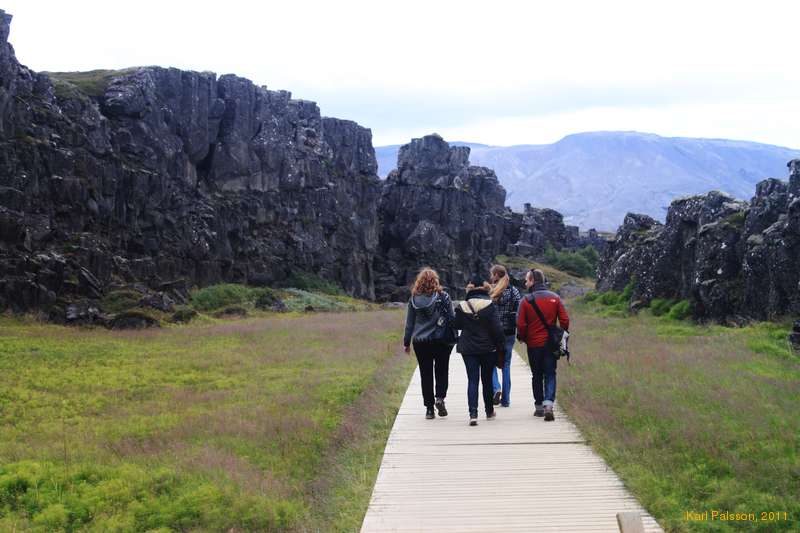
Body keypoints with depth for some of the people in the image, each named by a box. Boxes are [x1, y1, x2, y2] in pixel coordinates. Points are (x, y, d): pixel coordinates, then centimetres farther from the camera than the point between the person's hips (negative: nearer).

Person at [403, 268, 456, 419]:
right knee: (442, 371, 14)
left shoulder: (414, 300, -2)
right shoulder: (443, 297, -7)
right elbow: (452, 319, -4)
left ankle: (429, 408, 9)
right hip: (441, 341, -1)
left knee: (426, 374, 8)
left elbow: (409, 323, 5)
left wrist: (407, 342, 14)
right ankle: (440, 397, -6)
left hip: (420, 342, 1)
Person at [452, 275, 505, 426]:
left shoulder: (462, 306, -5)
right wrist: (500, 345, -2)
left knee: (472, 381, 0)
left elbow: (456, 325, 6)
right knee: (487, 380, 14)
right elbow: (497, 328, -10)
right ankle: (489, 411, 26)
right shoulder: (490, 305, -8)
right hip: (488, 348, 0)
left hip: (468, 349, 0)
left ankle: (473, 414, -13)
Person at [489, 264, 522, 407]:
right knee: (506, 365, 11)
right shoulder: (513, 291, 1)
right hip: (509, 333, 3)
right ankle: (506, 399, 12)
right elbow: (520, 311, -5)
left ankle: (496, 388, -11)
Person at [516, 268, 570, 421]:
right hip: (551, 344, 1)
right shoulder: (555, 298, 0)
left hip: (533, 344, -1)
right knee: (550, 375, 4)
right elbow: (565, 320, -3)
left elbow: (521, 324, -11)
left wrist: (523, 338, 6)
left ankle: (539, 407, 17)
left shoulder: (526, 300, -8)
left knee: (537, 376, 12)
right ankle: (548, 404, -15)